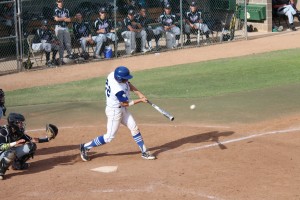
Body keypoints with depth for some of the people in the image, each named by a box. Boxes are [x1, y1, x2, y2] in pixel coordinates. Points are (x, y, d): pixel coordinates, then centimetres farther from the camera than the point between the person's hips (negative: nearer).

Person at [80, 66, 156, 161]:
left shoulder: (113, 74, -12)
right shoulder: (118, 90, -35)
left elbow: (128, 84, 5)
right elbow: (125, 103, -20)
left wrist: (139, 93, -5)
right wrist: (140, 100, -11)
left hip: (122, 109, 9)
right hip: (114, 111, -9)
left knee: (134, 129, 10)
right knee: (109, 137, 1)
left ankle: (144, 152, 17)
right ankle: (85, 147, 13)